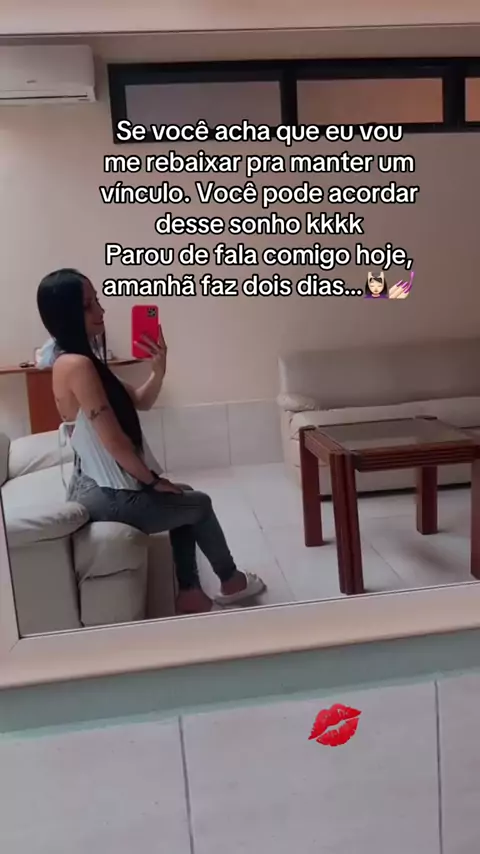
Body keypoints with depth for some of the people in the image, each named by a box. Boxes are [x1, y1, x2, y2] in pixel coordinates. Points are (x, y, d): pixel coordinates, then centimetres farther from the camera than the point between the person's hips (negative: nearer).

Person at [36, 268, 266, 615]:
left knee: (185, 499, 24)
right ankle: (230, 581, 35)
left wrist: (158, 370, -7)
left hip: (100, 487, 10)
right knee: (200, 504, 11)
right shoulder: (77, 365, -22)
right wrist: (154, 480, -8)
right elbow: (114, 442, -23)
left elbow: (141, 402, 13)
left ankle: (189, 593, 27)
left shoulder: (83, 360, 9)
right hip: (107, 495, -10)